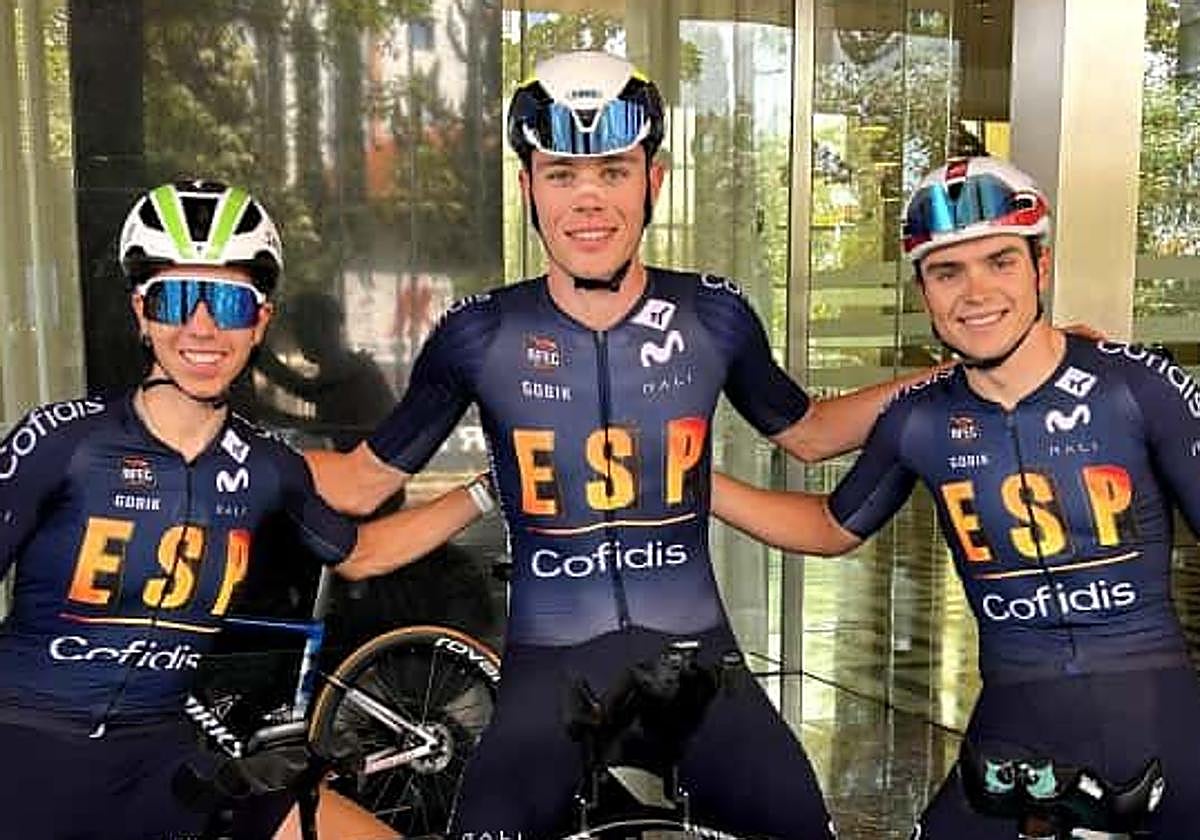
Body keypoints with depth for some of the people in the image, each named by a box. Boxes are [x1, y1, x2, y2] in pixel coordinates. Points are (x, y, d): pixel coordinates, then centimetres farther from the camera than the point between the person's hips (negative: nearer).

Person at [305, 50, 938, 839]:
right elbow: (364, 481, 3)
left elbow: (809, 431, 14)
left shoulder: (713, 314, -3)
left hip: (695, 655, 2)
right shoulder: (479, 334, -7)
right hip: (551, 669, -1)